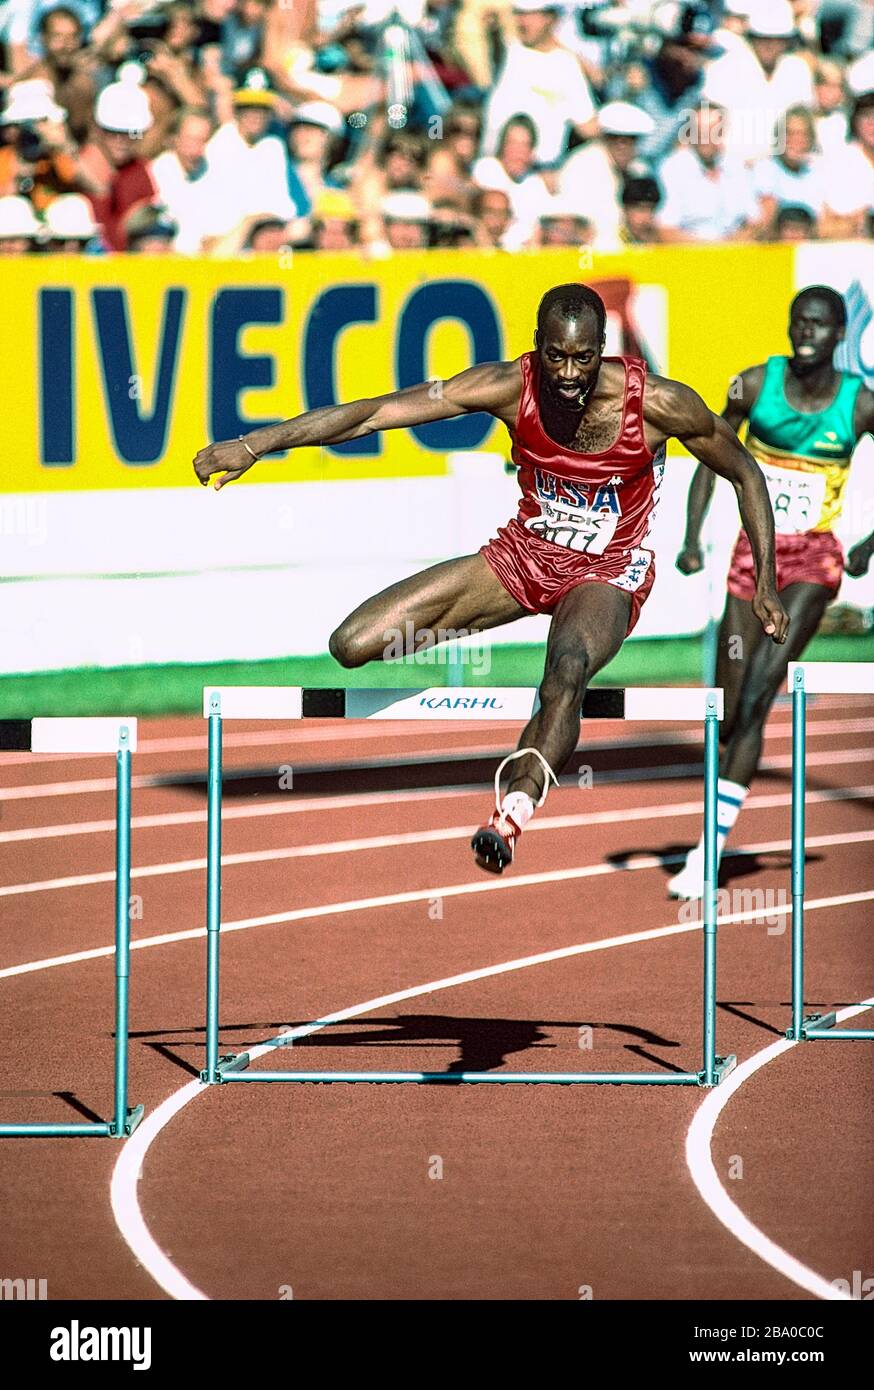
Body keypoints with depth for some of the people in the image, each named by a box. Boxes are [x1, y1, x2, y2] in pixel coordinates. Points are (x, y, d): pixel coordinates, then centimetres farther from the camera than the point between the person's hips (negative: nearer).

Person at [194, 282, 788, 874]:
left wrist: (767, 584, -4)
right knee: (352, 645, -9)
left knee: (566, 675, -41)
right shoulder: (511, 386, -19)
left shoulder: (656, 403, -21)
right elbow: (373, 412, -20)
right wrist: (257, 442, -27)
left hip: (608, 573, -4)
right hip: (525, 552, 4)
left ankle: (510, 819, -48)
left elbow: (745, 472, -3)